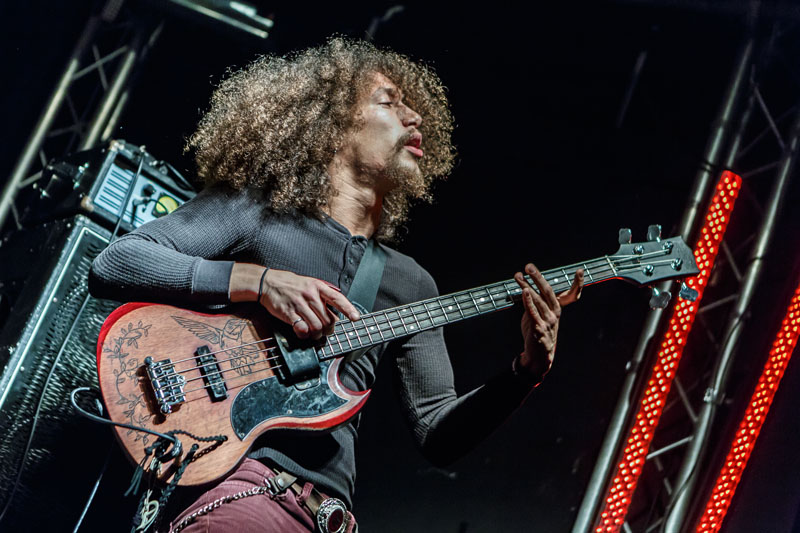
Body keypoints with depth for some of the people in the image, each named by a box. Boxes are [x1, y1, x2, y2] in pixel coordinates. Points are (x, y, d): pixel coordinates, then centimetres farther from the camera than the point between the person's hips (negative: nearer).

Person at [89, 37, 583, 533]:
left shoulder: (411, 284, 18)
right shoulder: (253, 211, 6)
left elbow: (439, 434, 15)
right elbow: (111, 266, -4)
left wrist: (528, 368, 0)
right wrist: (258, 280, -12)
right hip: (229, 480, -6)